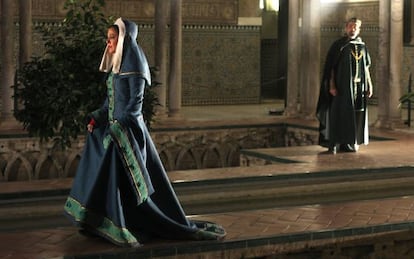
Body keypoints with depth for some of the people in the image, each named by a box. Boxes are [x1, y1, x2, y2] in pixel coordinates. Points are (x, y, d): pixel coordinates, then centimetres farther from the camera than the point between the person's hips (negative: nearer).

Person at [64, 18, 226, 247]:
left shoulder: (133, 65, -12)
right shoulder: (116, 65, 14)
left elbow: (135, 102, -17)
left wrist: (116, 128, -24)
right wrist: (96, 118, 5)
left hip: (128, 130, -9)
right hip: (114, 127, 9)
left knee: (118, 180, -9)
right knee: (100, 175, 9)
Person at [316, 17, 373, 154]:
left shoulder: (362, 47, 11)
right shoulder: (338, 45, -2)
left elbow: (366, 68, 15)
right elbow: (330, 67, -6)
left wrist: (369, 85, 8)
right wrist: (332, 86, -14)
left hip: (359, 86, 5)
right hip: (342, 86, -5)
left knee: (356, 114, 5)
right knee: (340, 113, -7)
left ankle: (351, 143, 13)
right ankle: (334, 144, -3)